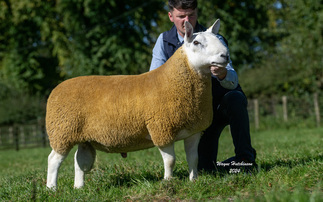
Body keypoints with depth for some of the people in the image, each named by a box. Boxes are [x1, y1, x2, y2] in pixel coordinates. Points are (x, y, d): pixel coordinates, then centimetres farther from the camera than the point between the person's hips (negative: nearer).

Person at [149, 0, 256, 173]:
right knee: (205, 168, -10)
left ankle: (245, 157, -28)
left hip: (224, 106, -2)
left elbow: (233, 81, -31)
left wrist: (223, 74, -56)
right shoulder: (164, 41, -7)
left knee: (235, 98, -38)